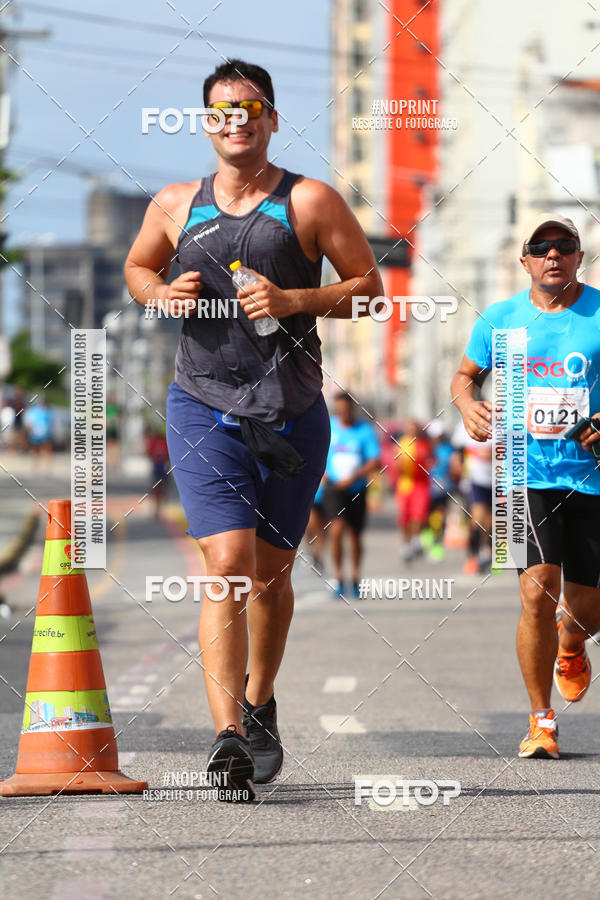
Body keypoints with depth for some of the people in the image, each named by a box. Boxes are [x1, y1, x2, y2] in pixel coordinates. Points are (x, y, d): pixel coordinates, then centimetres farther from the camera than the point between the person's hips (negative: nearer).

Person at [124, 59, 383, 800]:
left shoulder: (310, 202, -1)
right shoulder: (175, 205, 6)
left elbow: (368, 286, 1)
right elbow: (137, 268, 23)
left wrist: (295, 300, -15)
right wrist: (163, 293, 0)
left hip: (292, 417, 0)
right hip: (204, 411, 0)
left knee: (270, 573, 12)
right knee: (227, 565, -16)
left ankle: (260, 706, 37)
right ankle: (228, 737, -22)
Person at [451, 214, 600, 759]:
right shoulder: (500, 319, 4)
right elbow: (466, 374, 20)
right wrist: (468, 404, -3)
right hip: (527, 475, 0)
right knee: (537, 593, -16)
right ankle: (542, 722, -2)